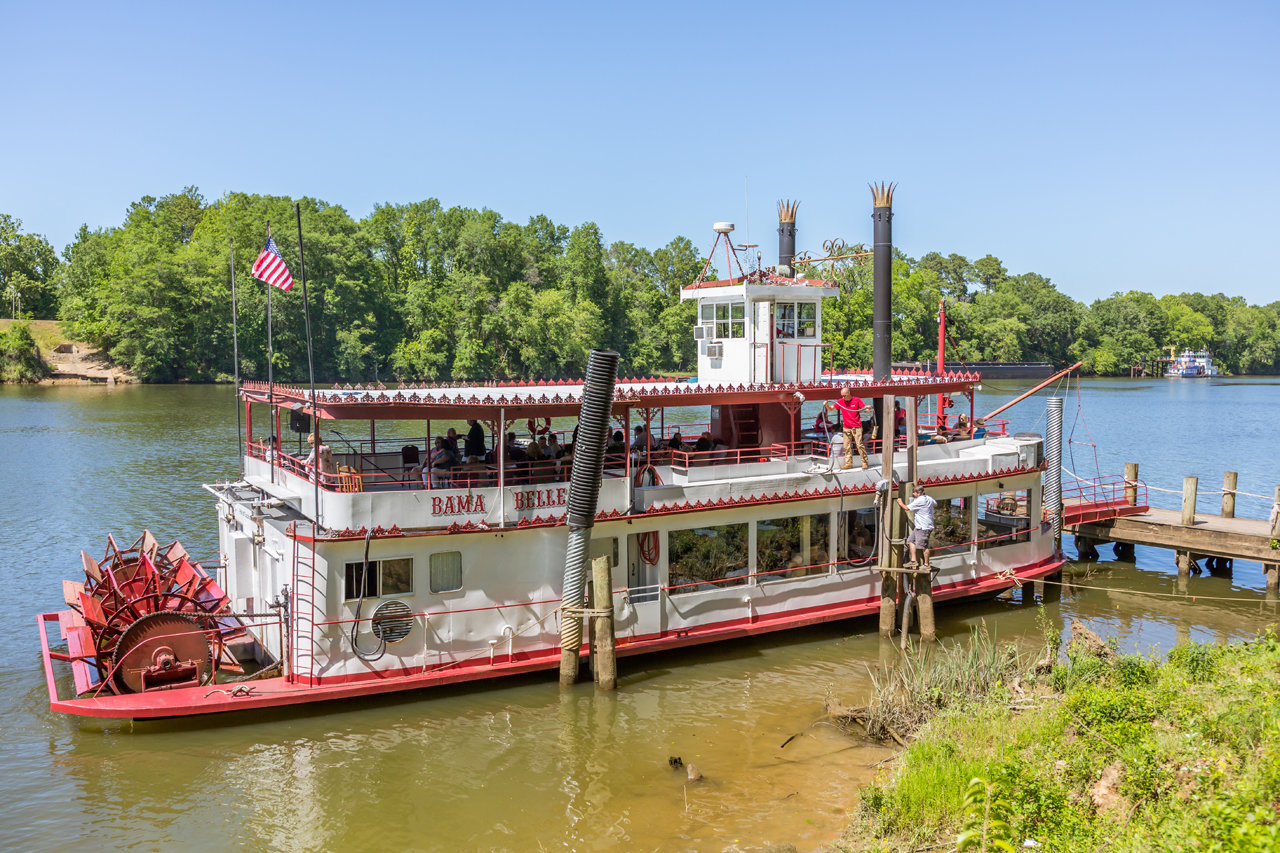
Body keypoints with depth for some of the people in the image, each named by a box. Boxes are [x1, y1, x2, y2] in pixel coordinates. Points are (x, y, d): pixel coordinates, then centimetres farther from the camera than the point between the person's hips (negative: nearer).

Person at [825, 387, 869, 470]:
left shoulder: (857, 400, -4)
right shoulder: (840, 401, 3)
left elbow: (865, 408, -5)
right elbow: (830, 408, 6)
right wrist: (826, 405, -14)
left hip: (857, 427, -3)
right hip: (846, 428, 3)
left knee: (859, 445, -6)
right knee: (847, 446, 2)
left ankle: (865, 462, 3)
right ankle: (849, 463, 9)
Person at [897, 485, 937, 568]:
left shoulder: (919, 501, -17)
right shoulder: (929, 498, 11)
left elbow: (907, 508, -8)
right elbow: (935, 504, 32)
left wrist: (901, 503, 11)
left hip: (923, 527, -11)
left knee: (924, 546, -6)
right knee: (911, 540, 10)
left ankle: (926, 565, 0)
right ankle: (914, 560, 9)